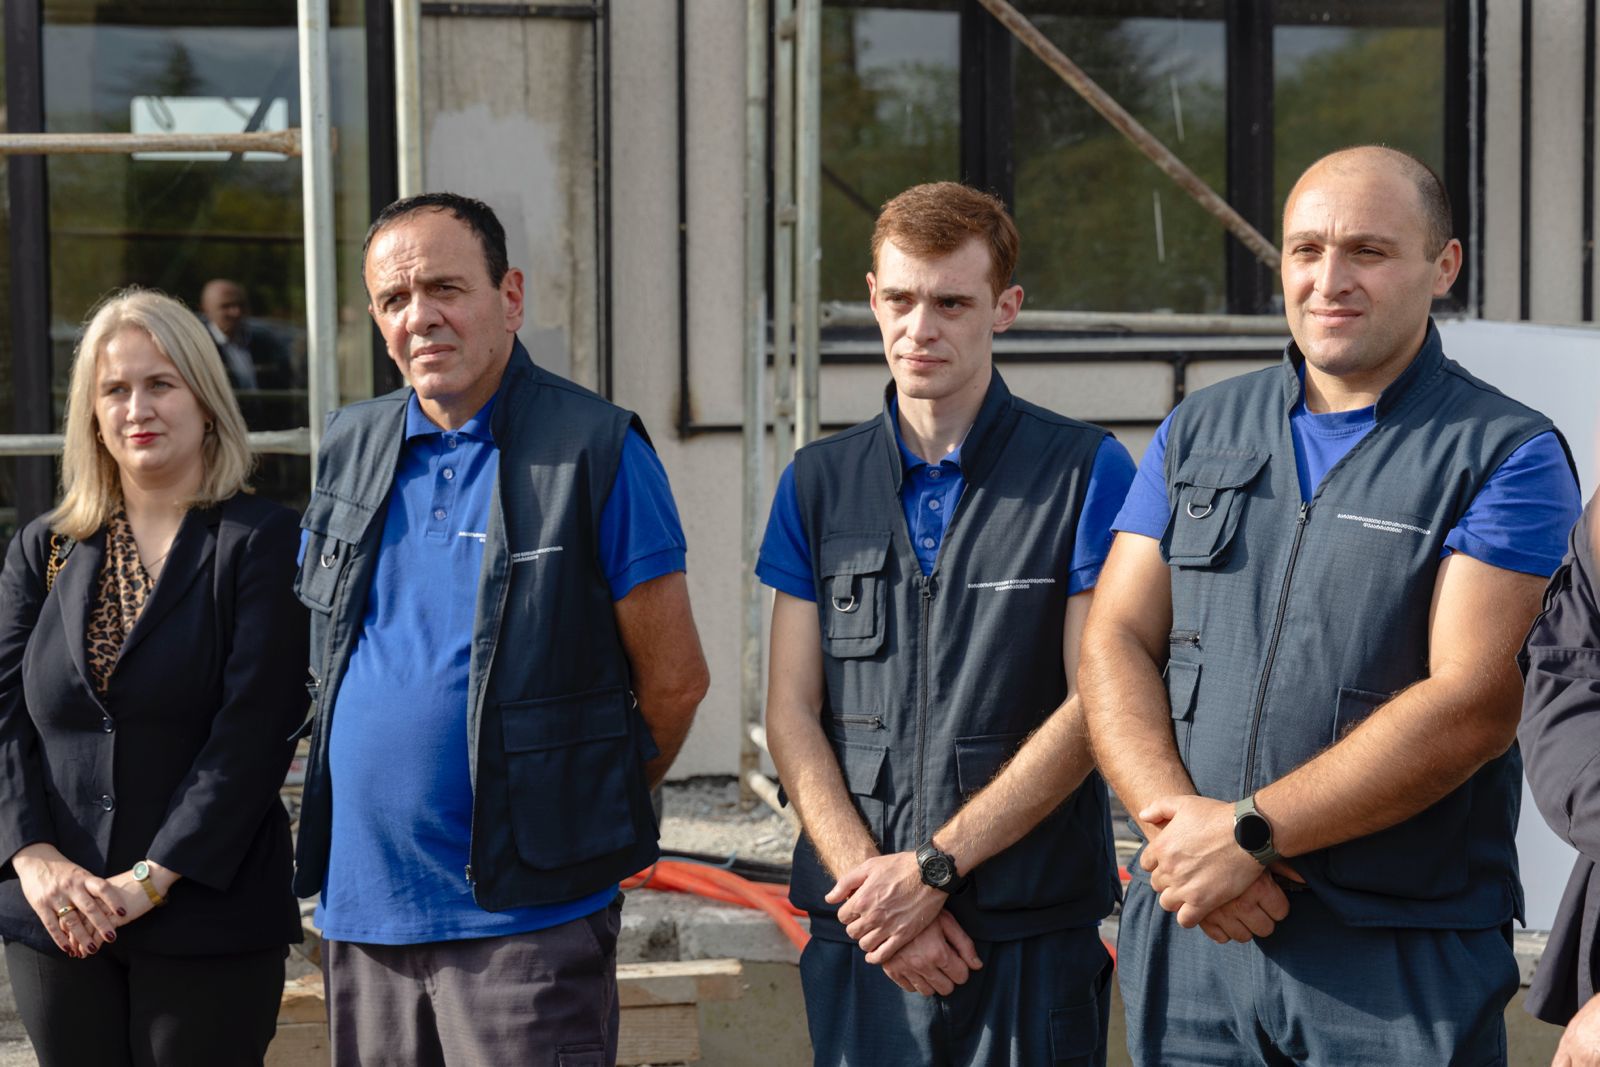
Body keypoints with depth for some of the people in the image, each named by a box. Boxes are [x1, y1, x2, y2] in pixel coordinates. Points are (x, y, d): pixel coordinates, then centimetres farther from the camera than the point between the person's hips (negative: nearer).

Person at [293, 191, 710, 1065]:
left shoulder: (596, 450, -7)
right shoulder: (350, 447, 11)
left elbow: (674, 679, -5)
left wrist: (581, 818, 6)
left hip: (523, 918, -5)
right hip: (360, 904, 6)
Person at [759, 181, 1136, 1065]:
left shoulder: (1085, 472, -2)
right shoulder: (818, 482, 9)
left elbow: (1093, 708, -7)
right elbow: (792, 712, 5)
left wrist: (934, 865, -11)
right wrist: (869, 879, -8)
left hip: (1033, 934, -3)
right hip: (856, 929, 3)